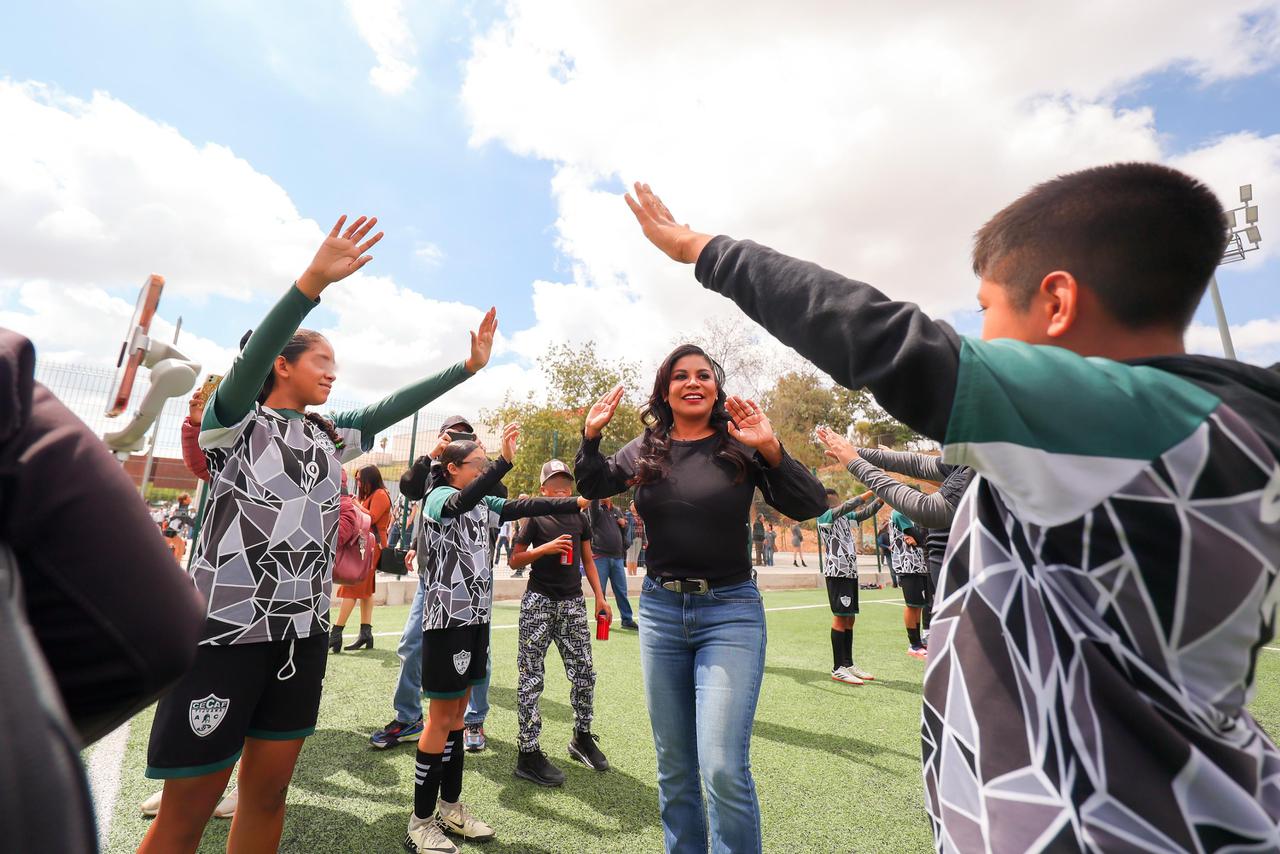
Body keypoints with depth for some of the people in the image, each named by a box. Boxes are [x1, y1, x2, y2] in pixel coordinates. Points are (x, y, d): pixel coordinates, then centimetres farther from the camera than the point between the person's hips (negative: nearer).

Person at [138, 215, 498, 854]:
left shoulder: (330, 437, 10)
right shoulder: (237, 423, -6)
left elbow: (391, 408, 5)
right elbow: (251, 359, -23)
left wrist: (469, 366, 0)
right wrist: (313, 281, -38)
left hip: (303, 634, 6)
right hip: (223, 632, -5)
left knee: (267, 795, 15)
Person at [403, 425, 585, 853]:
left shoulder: (482, 503, 10)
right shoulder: (439, 497, -12)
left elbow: (523, 506, 5)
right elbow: (464, 501, -34)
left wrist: (577, 503, 0)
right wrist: (505, 460, -46)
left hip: (475, 618, 7)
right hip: (447, 619, -7)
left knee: (457, 711, 15)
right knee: (441, 717, 1)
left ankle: (450, 808, 28)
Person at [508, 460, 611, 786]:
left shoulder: (579, 518, 11)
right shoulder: (535, 518, -1)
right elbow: (515, 560, -1)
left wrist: (600, 597, 8)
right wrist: (545, 548, -16)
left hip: (573, 602, 4)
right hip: (539, 600, -4)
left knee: (584, 673, 7)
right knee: (531, 676, 0)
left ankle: (582, 737, 27)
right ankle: (528, 753, 10)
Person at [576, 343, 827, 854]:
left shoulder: (740, 446, -7)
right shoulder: (646, 450, 3)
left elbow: (809, 507, -11)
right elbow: (592, 488, 10)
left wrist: (771, 450, -26)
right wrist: (591, 437, -7)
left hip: (730, 612, -3)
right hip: (660, 610, 4)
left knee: (723, 768, -7)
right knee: (673, 767, 17)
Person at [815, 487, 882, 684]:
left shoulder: (845, 517, 18)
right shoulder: (824, 516, -7)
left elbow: (865, 513, 15)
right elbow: (849, 505, -20)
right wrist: (872, 491, -19)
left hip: (850, 571, 8)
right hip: (837, 572, -8)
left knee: (850, 618, 11)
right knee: (840, 617, -8)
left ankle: (848, 664, 19)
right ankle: (838, 669, -3)